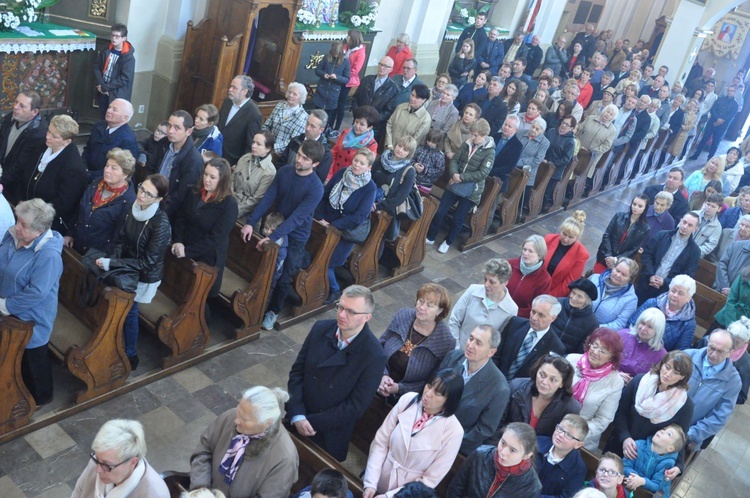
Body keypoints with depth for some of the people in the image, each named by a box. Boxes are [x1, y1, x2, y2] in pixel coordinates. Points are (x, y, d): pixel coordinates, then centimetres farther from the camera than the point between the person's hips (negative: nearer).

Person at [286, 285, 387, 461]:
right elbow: (297, 371, -5)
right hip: (296, 419, 4)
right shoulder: (321, 328, -10)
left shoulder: (374, 356, -23)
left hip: (330, 435, -4)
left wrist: (311, 421, -17)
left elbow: (356, 406, -20)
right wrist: (297, 415, -17)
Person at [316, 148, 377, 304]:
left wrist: (333, 225, -20)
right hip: (327, 223, 4)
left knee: (326, 262, -6)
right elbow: (324, 195, 2)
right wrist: (320, 217, -9)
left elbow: (359, 217, -20)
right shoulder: (341, 173, -3)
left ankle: (334, 290, 20)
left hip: (348, 230, -4)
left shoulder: (370, 188, -15)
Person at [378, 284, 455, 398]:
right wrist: (382, 375, -12)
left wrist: (399, 388, -18)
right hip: (379, 382, 3)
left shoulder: (446, 342, -16)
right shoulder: (403, 316, -5)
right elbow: (381, 345, 4)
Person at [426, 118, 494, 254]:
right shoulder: (467, 144, 3)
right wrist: (454, 174, -16)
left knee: (457, 219, 5)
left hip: (471, 191, -4)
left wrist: (461, 177, -20)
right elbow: (454, 160, 4)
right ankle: (430, 237, 22)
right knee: (439, 212, 4)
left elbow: (482, 174, -18)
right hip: (455, 185, 4)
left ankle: (448, 242, 27)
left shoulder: (489, 151, -11)